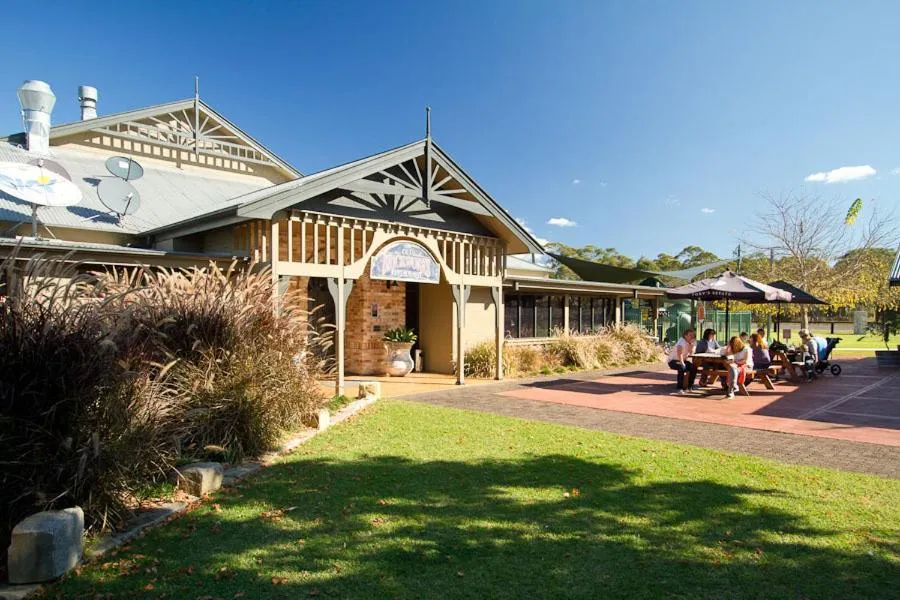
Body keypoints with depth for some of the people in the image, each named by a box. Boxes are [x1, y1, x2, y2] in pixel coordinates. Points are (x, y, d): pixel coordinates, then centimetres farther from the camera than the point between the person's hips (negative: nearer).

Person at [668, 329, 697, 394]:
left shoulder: (693, 342, 2)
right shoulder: (682, 342, -20)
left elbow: (691, 353, -12)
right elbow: (679, 354, -29)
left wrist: (691, 344, -19)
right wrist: (682, 363, -31)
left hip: (683, 360, 8)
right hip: (673, 360, -8)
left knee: (694, 368, -14)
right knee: (682, 368, -35)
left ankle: (690, 386, 0)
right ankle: (680, 388, -30)